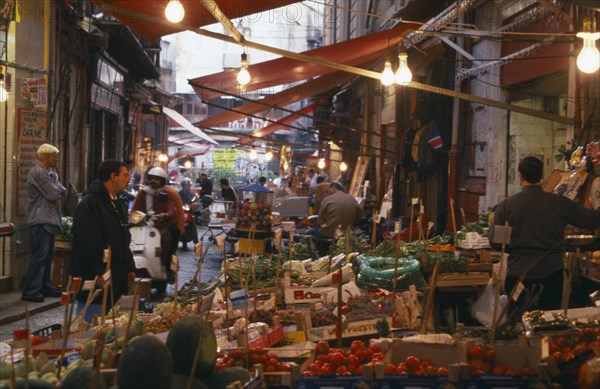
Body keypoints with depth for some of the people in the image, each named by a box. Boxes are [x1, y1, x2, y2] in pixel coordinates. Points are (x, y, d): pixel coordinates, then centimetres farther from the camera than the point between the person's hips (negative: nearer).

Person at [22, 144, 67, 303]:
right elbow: (55, 194, -20)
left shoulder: (48, 171, 17)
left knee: (48, 255, 13)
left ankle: (45, 287, 20)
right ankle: (30, 291, -9)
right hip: (41, 219, -10)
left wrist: (58, 189, -7)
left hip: (49, 219, 10)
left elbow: (61, 190, 13)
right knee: (39, 255, -10)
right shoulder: (38, 173, -16)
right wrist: (60, 189, 0)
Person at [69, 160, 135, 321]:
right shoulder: (90, 203, -15)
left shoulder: (116, 204, 17)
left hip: (116, 280, 10)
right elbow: (89, 243, -22)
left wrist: (130, 267, 17)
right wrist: (100, 273, -23)